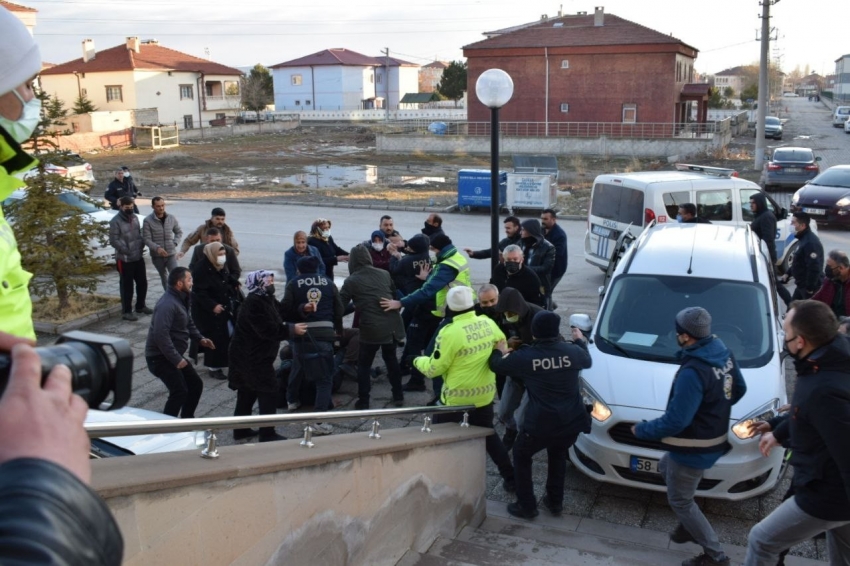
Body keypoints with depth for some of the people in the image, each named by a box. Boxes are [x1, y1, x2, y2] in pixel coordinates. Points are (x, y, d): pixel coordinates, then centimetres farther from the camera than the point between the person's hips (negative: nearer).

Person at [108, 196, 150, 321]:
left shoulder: (134, 217, 8)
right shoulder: (116, 221, -15)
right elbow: (114, 241, -18)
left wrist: (141, 246, 0)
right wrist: (128, 251, -21)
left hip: (138, 257, 7)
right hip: (124, 259, -7)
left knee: (142, 282, 15)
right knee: (127, 286, 1)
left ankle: (140, 306, 33)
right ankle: (127, 311, 12)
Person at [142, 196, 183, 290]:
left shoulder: (172, 218, -1)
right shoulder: (147, 221, -10)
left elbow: (179, 232, 12)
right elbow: (146, 239, -12)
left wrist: (175, 243, -4)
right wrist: (157, 248, -27)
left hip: (171, 254, 1)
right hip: (157, 255, -1)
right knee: (164, 277, 16)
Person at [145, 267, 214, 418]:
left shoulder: (181, 299, 8)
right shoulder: (167, 304, -25)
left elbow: (188, 322, 23)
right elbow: (161, 335, -32)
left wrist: (200, 338, 6)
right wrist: (176, 359, -30)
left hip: (174, 355, 10)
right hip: (160, 357, -10)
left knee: (196, 384, 13)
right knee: (179, 392, -15)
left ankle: (187, 419, 29)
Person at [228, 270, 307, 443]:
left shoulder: (266, 299, 10)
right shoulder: (254, 303, -23)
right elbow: (269, 330, -28)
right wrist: (292, 329, -21)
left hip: (251, 356, 11)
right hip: (252, 357, -11)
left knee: (248, 392, 17)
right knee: (269, 391, -5)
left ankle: (241, 430, 27)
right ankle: (267, 434, 0)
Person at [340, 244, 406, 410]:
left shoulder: (351, 281, -2)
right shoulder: (384, 274, 12)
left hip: (371, 328, -5)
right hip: (391, 325, 5)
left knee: (364, 364, 10)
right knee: (391, 360, 22)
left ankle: (363, 402, 11)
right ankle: (398, 396, 27)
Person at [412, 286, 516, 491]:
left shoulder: (450, 332, -21)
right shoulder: (489, 324, -4)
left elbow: (434, 368, -15)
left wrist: (417, 361, 4)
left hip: (457, 396, -6)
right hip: (485, 393, 6)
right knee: (488, 433, 24)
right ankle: (510, 477, 28)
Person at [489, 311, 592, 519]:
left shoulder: (525, 356, -7)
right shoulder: (572, 351, 0)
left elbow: (495, 365, 8)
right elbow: (587, 361, 24)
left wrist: (500, 351, 31)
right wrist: (580, 341, 43)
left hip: (541, 424, -3)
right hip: (571, 422, 4)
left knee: (521, 456, 22)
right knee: (558, 455, 31)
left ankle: (527, 506, 23)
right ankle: (555, 502, 38)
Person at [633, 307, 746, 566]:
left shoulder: (692, 372, -32)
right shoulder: (724, 353, -4)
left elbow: (675, 421, -28)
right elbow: (739, 389, 13)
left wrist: (642, 430, -13)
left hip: (693, 449, -9)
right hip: (712, 440, 9)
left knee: (680, 501, 10)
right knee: (665, 468, 29)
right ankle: (691, 526, 37)